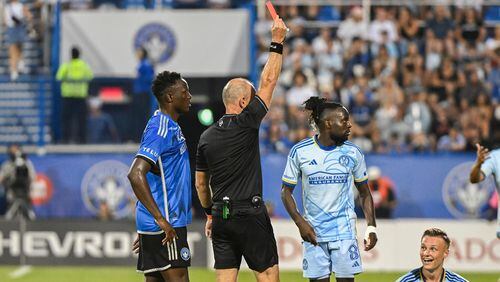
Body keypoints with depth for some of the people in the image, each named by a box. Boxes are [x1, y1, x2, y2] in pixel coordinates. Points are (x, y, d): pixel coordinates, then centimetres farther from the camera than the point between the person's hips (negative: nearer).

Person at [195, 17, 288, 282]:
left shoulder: (207, 137, 9)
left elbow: (200, 184, 16)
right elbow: (268, 81, -4)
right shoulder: (245, 124, -8)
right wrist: (277, 42, 1)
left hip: (221, 217, 6)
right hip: (250, 215, -6)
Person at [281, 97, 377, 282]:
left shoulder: (352, 153, 2)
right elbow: (286, 191, 4)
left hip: (344, 230, 0)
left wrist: (371, 227, 0)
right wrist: (300, 223, -9)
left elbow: (364, 193, 11)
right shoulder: (300, 152, -2)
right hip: (313, 232, 0)